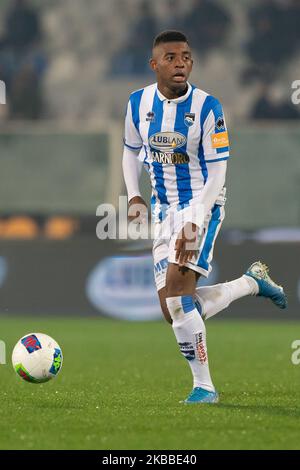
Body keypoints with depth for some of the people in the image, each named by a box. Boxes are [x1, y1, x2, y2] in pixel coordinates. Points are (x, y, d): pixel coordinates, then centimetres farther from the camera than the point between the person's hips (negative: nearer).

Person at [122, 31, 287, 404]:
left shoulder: (207, 107, -14)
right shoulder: (138, 103, -1)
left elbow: (217, 173, -14)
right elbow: (131, 150, 16)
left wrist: (194, 223, -24)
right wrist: (134, 197, 0)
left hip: (202, 205, -6)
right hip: (164, 209, 6)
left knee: (177, 284, -25)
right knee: (174, 311, 2)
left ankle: (204, 386, -16)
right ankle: (253, 281, 27)